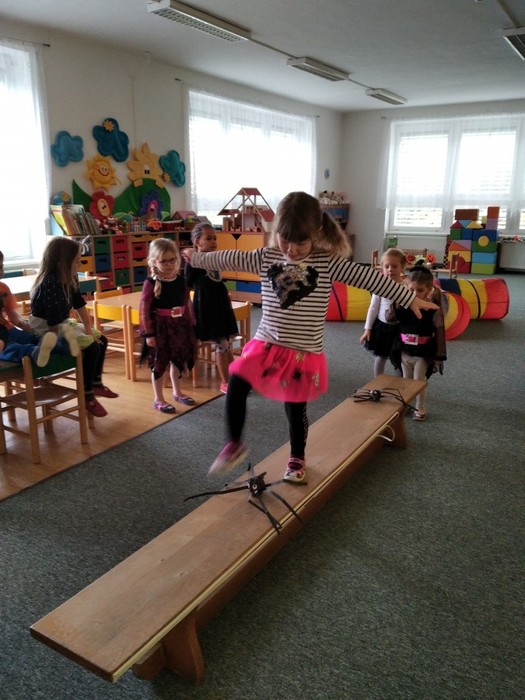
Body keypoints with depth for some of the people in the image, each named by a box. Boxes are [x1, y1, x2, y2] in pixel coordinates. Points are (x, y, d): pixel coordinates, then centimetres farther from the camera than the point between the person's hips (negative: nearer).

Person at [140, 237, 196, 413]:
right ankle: (158, 399, 19)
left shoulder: (182, 278, 0)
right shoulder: (151, 283, -15)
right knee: (159, 363, 6)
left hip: (180, 325, 5)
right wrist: (148, 333, -15)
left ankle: (177, 392, 37)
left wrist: (190, 324, 10)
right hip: (160, 326, -5)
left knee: (179, 360, 17)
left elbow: (187, 303, 8)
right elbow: (145, 310, -14)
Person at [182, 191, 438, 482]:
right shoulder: (265, 258, 1)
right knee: (235, 387, -10)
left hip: (304, 352, -2)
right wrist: (196, 258, 21)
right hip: (266, 345, 3)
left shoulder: (327, 262, -8)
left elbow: (367, 277, -9)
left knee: (295, 408, 8)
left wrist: (409, 298, -7)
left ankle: (297, 458, 34)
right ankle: (234, 445, 12)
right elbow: (228, 259, 13)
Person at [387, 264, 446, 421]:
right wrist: (396, 304, -26)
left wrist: (439, 356, -13)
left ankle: (420, 408, 29)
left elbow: (440, 333, -13)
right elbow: (389, 318, -9)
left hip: (423, 353, -3)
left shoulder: (434, 309, -16)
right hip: (405, 351, 4)